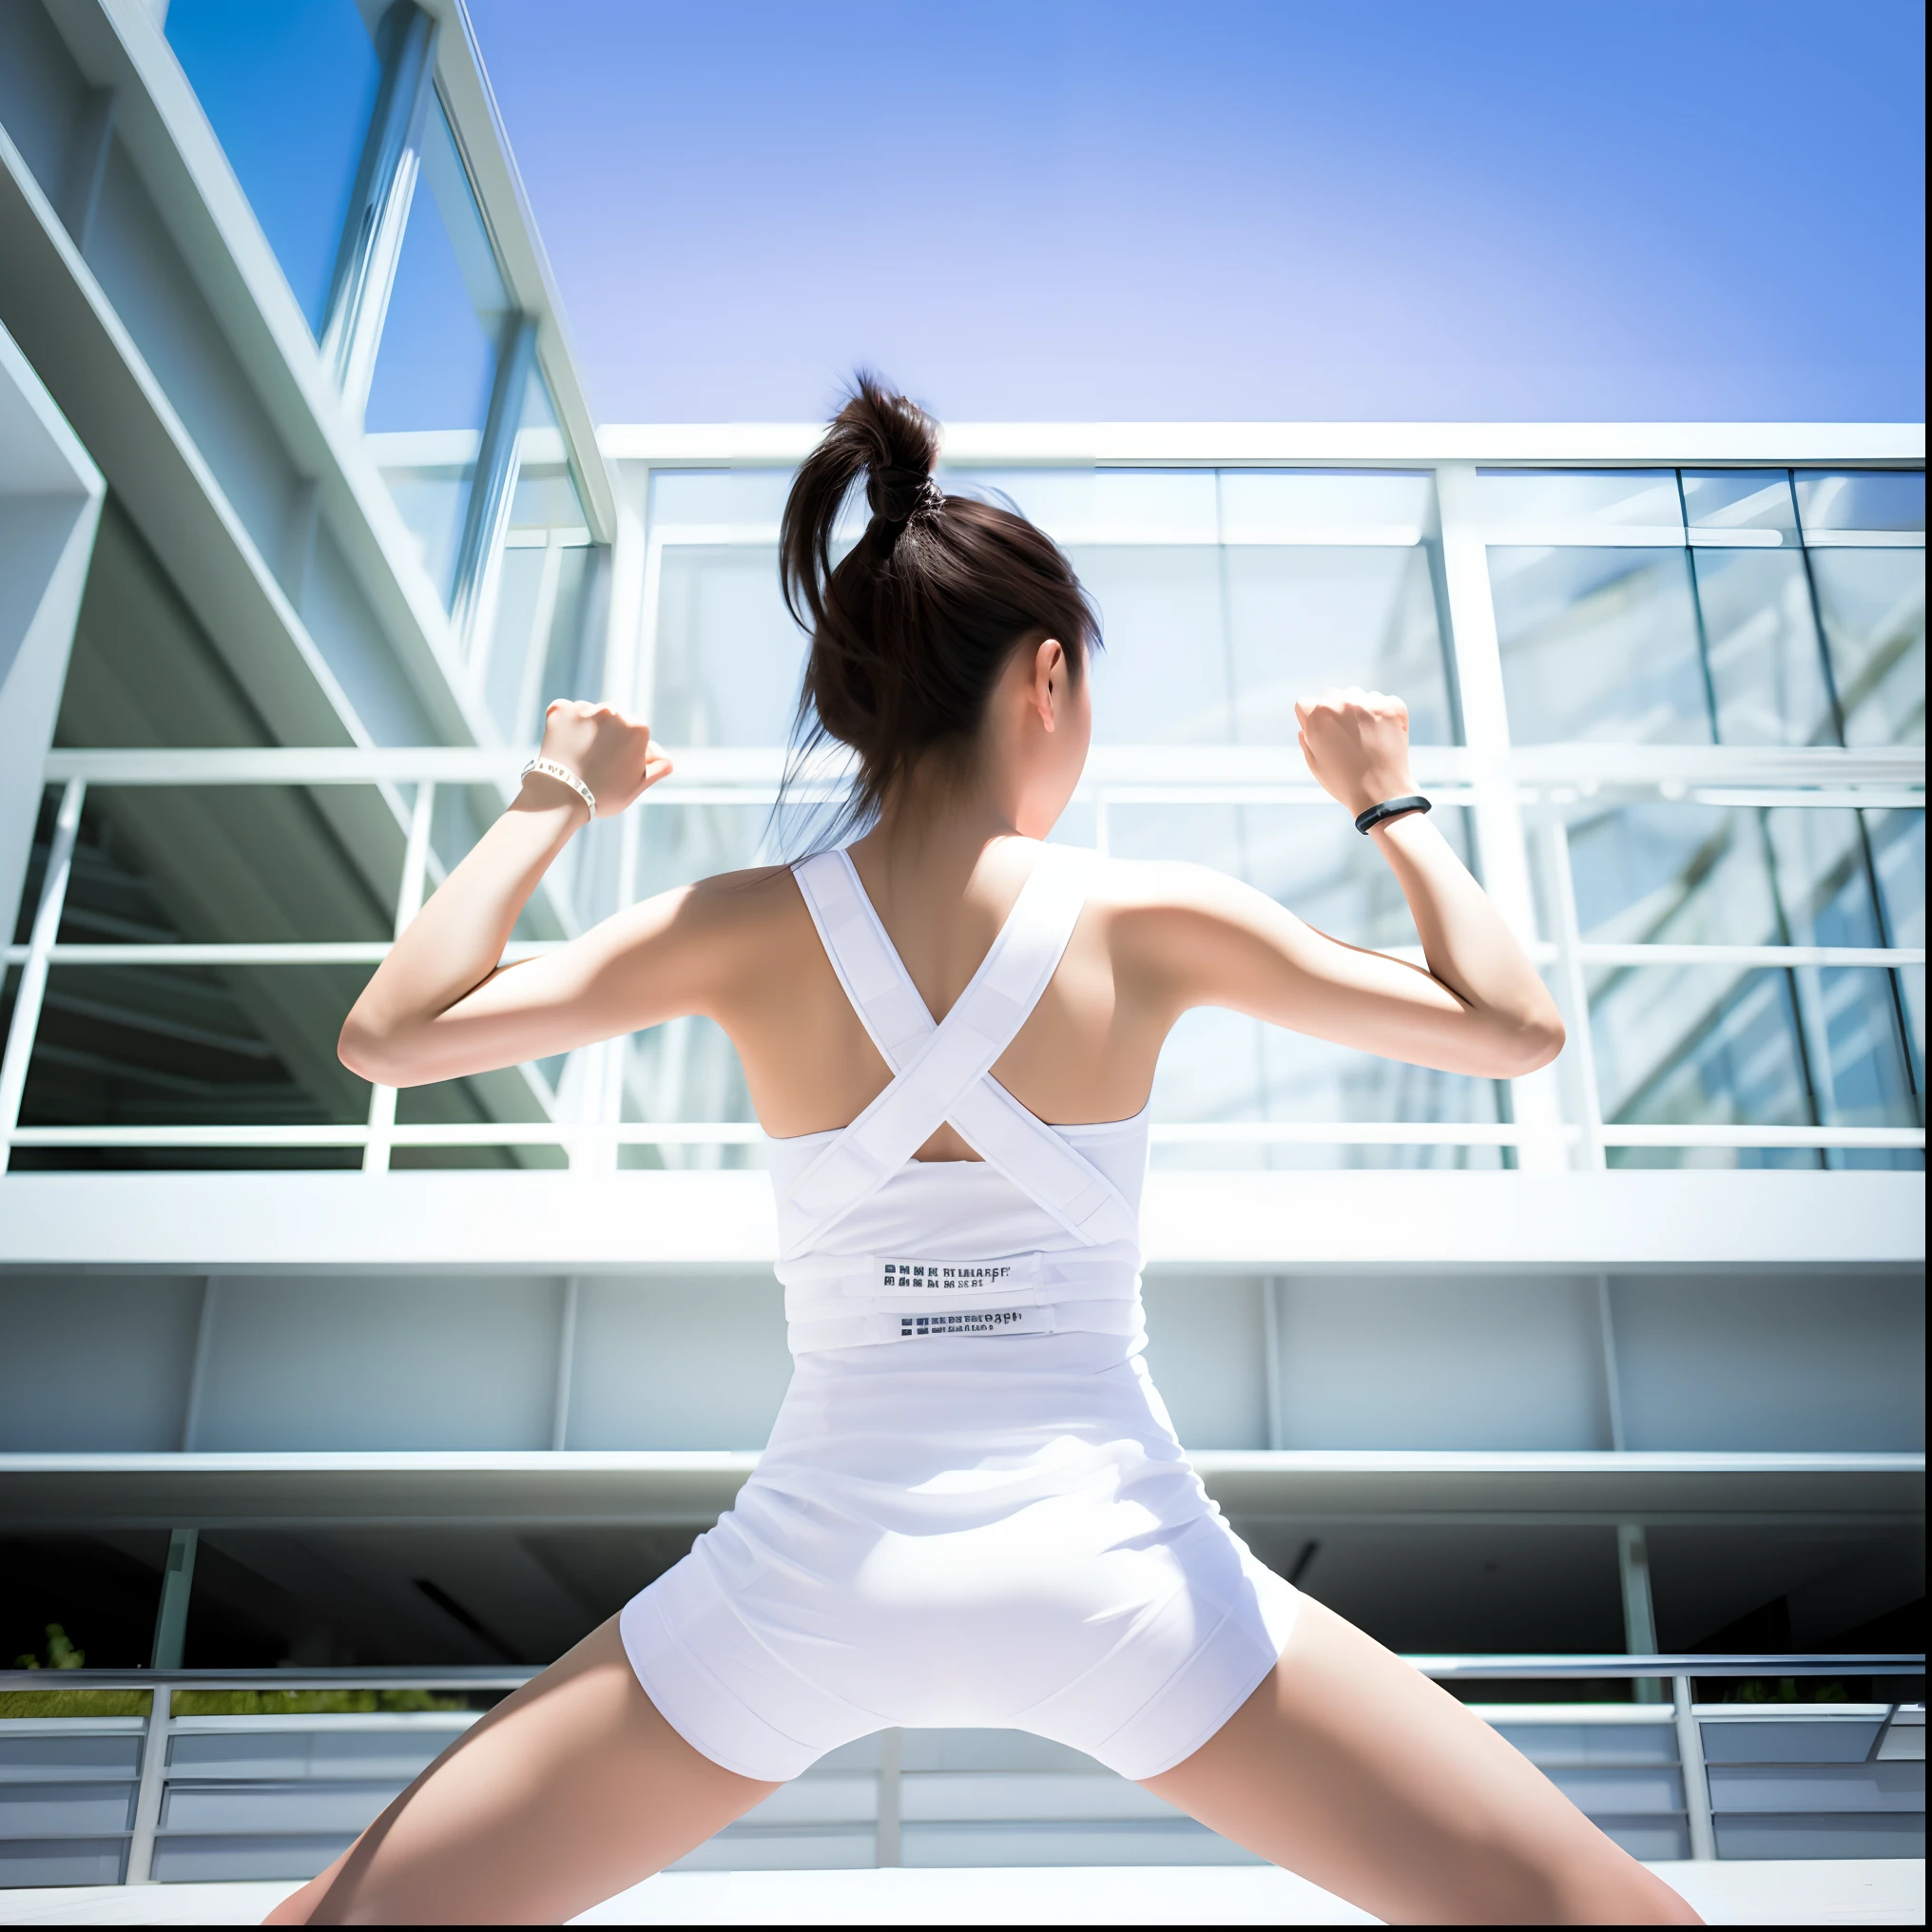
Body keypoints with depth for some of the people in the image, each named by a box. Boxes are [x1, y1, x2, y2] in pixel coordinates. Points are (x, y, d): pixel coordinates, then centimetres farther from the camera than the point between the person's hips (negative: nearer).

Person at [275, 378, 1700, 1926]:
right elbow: (1518, 1028, 3)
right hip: (1115, 1568, -1)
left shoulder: (754, 928, -1)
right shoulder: (1149, 925, -3)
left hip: (808, 1573, 2)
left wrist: (552, 803, 12)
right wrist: (1390, 804, 17)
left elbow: (387, 1034, 1)